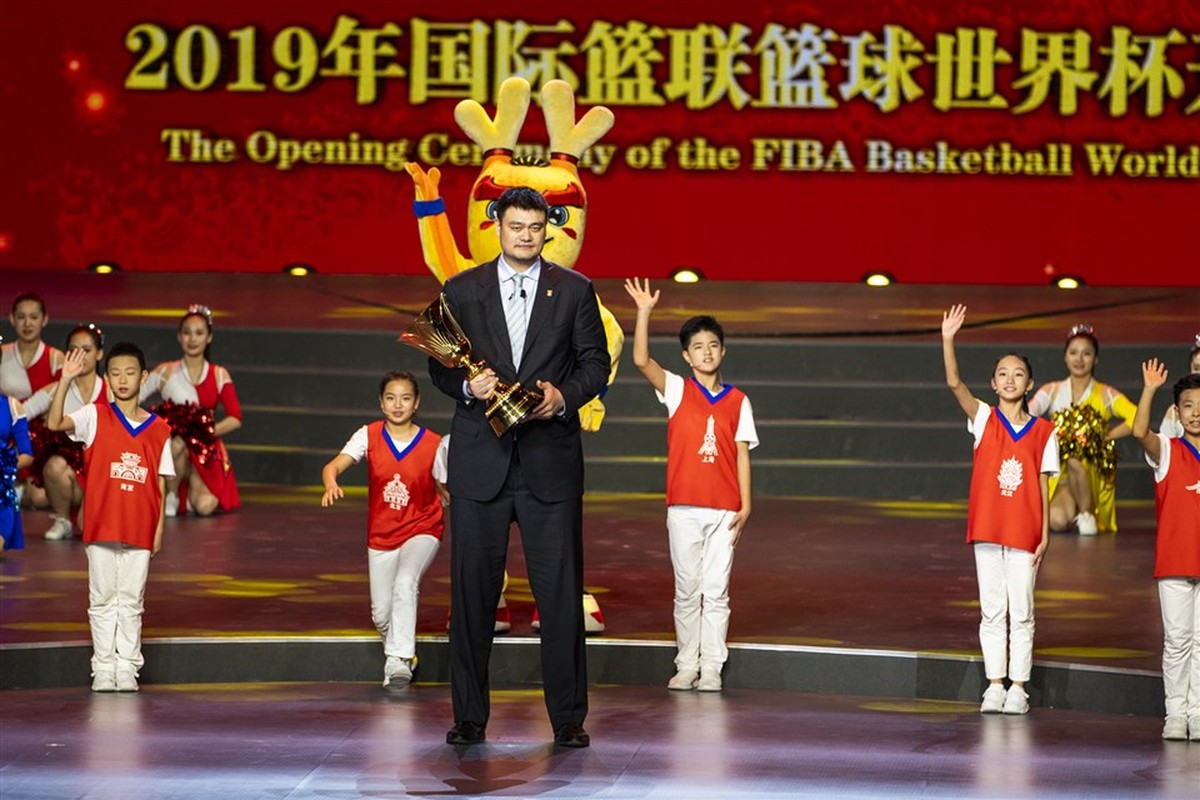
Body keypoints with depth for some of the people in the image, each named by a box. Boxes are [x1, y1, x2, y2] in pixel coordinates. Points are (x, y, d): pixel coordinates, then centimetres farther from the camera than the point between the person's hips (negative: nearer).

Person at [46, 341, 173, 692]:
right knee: (102, 600, 4)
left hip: (140, 529, 1)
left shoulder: (158, 428, 5)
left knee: (131, 602, 6)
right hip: (101, 527, -1)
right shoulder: (95, 416, 0)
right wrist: (66, 380, -27)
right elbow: (55, 423, -17)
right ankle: (103, 669, 10)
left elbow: (160, 483, 7)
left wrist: (160, 528, 2)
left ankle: (127, 669, 11)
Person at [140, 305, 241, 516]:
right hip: (169, 447, -1)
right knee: (178, 443, -39)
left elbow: (235, 418, 1)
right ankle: (171, 496, -10)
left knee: (205, 505, -23)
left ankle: (190, 489, 15)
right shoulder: (166, 372, 2)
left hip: (206, 450, 1)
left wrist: (208, 431, -15)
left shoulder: (219, 375, 6)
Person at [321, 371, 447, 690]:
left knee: (405, 583, -31)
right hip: (381, 534, 3)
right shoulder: (369, 436, -8)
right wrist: (331, 484, -41)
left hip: (421, 530, -2)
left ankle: (399, 661, -27)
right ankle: (399, 654, 36)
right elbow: (334, 465, -21)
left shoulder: (433, 444, -10)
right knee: (382, 614, 4)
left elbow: (447, 491, 0)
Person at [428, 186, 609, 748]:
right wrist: (467, 384, -13)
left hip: (551, 460, -1)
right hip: (479, 458, 1)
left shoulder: (574, 290, 7)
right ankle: (469, 717, 11)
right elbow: (440, 365, 8)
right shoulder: (461, 290, 8)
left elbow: (595, 361, 6)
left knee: (560, 589, -1)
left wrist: (564, 395, -13)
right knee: (472, 589, 3)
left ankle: (568, 718, 5)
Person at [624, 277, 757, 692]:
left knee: (716, 592, 1)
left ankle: (712, 669, 5)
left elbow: (742, 455, 7)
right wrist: (644, 312, -20)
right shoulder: (676, 391, 4)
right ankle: (687, 666, 14)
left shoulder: (738, 401, 7)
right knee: (687, 591, 5)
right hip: (684, 507, -1)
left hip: (724, 510, 1)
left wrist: (745, 506, 0)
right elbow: (641, 360, -11)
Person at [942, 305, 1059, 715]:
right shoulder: (984, 419, 2)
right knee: (992, 611, 5)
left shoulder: (1042, 432, 2)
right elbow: (954, 383, -13)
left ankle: (1018, 687, 10)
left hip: (1024, 531, 0)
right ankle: (995, 685, 11)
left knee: (1021, 612, 3)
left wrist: (1045, 535, -2)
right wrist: (948, 339, -26)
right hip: (987, 528, 0)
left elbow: (1043, 487, 3)